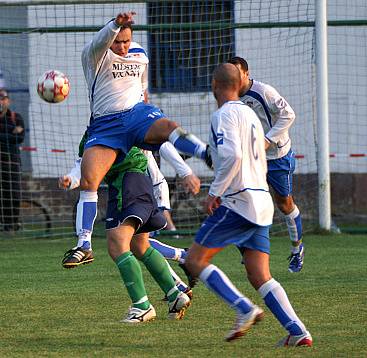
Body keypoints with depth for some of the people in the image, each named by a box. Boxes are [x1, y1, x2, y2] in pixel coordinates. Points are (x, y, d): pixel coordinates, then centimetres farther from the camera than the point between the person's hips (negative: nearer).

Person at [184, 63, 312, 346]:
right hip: (262, 202, 9)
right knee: (260, 277, 5)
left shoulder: (225, 115, -8)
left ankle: (245, 309, -16)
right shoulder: (250, 113, 20)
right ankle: (298, 332, -9)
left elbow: (232, 155, -24)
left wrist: (215, 192, -17)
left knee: (195, 260, -3)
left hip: (238, 201, -9)